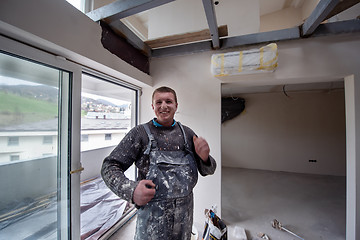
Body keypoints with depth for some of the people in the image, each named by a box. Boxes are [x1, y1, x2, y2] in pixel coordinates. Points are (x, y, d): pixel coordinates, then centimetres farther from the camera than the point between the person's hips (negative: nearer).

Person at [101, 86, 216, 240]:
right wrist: (131, 190, -26)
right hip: (152, 218, -3)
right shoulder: (140, 133, -10)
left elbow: (208, 170, 5)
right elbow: (109, 167, -8)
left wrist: (205, 158, -19)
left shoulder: (187, 133, -1)